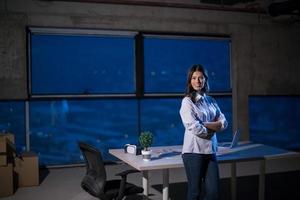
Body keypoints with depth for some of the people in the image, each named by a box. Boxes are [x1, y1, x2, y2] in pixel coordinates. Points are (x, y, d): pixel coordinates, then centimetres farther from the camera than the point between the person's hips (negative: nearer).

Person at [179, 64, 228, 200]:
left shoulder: (211, 101, 12)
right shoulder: (187, 101, -5)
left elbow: (224, 123, 4)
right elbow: (194, 128, -16)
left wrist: (206, 124, -11)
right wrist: (213, 128, -2)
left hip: (210, 150, 5)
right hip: (194, 151, -5)